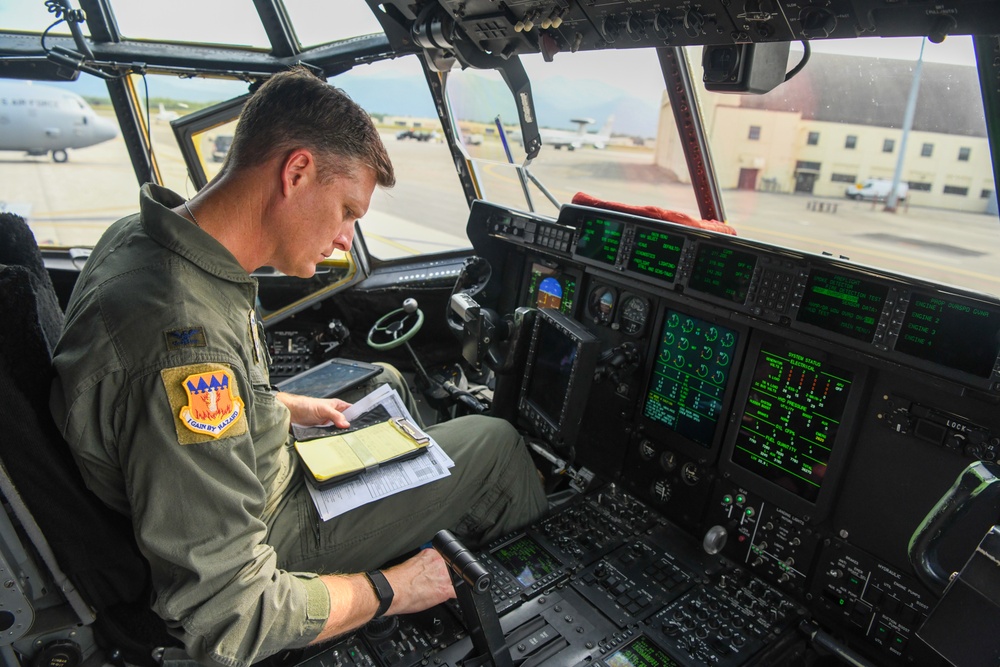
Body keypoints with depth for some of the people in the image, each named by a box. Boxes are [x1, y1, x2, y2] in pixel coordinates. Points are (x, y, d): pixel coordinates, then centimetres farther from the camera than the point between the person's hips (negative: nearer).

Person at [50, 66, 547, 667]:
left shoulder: (136, 236, -9)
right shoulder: (184, 340, -39)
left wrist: (285, 407, 7)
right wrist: (387, 591, -21)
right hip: (272, 534, -8)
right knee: (495, 441, -2)